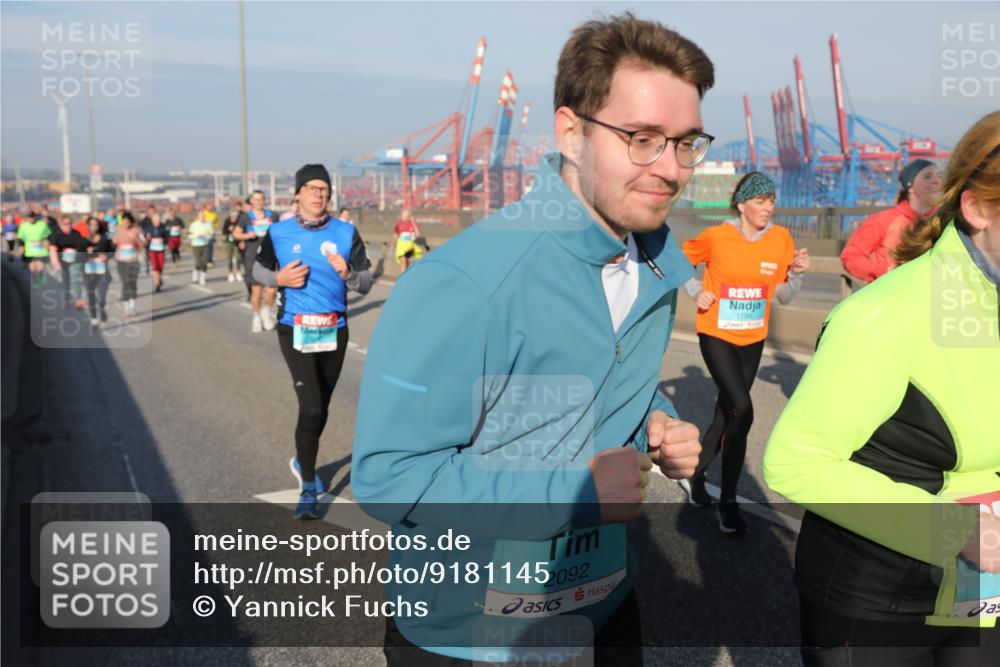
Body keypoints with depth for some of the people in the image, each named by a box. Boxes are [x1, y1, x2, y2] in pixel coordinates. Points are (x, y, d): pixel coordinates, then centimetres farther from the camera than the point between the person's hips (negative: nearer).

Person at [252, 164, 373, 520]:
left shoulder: (346, 233, 0)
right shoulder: (278, 233, -1)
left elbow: (365, 284, 2)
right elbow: (259, 270, 12)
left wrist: (347, 273, -20)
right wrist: (279, 278, -10)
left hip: (335, 330, 3)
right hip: (295, 329, -3)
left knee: (321, 408, 15)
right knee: (311, 407, -13)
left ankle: (303, 461, 43)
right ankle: (308, 489, 1)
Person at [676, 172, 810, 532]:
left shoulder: (781, 238, -3)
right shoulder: (716, 237, -12)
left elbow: (784, 296, 2)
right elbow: (680, 260, 5)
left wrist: (797, 273, -17)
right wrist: (696, 292, -9)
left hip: (753, 339, 4)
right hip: (717, 336, -4)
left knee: (725, 415, 13)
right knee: (742, 412, -16)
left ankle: (694, 475, 37)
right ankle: (728, 502, -3)